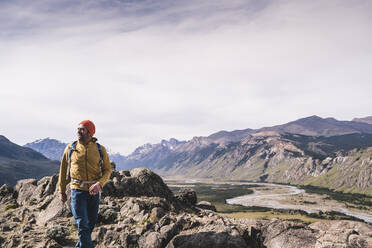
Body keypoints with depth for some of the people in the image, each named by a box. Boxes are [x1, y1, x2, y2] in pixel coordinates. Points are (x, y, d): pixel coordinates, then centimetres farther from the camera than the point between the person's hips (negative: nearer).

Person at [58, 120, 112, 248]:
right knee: (83, 225, -9)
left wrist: (99, 184, -17)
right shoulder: (70, 148, 1)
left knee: (91, 224, 15)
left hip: (94, 191, 2)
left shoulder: (100, 149, 1)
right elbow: (63, 169, 10)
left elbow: (107, 170, 2)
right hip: (77, 190, -2)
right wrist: (62, 191, 11)